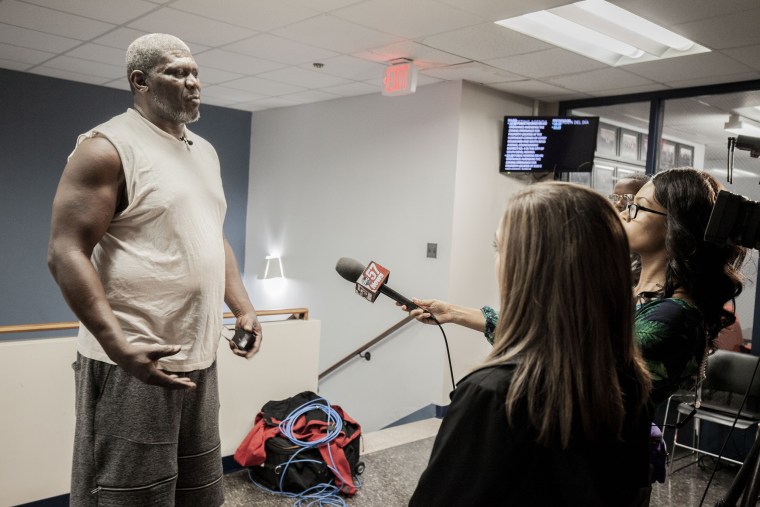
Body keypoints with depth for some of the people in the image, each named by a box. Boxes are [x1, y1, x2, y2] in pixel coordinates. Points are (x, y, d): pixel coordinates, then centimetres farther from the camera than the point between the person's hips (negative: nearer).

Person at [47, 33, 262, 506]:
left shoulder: (205, 152, 14)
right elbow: (66, 252, -16)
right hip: (135, 361, -7)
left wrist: (244, 308, 9)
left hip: (200, 359, 8)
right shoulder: (108, 147, -10)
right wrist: (120, 346, -26)